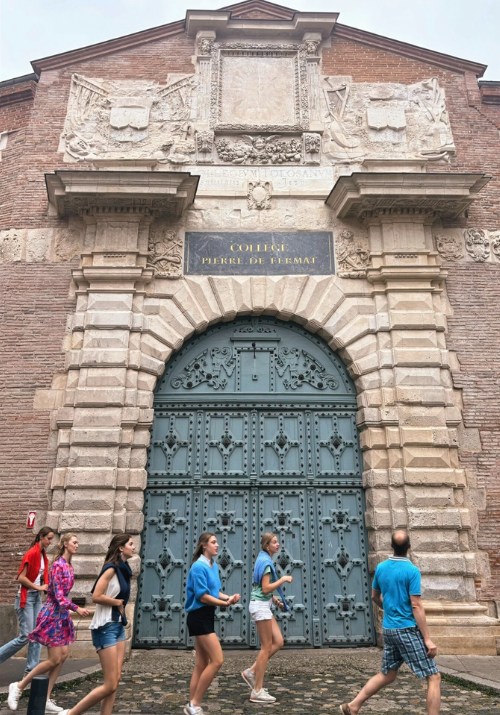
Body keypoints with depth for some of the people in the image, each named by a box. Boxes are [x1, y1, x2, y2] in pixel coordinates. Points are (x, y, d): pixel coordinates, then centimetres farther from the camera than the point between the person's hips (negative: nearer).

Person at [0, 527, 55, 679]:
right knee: (25, 636, -7)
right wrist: (38, 587, -16)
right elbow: (21, 578, -20)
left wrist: (46, 586, 0)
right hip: (26, 597, -8)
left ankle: (31, 669, 10)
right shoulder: (32, 553, -17)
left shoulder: (43, 555, 8)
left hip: (37, 597, 8)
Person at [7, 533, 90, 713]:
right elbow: (58, 595, -23)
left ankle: (46, 698, 14)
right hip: (52, 613, -8)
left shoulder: (69, 566, 8)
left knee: (63, 656, 6)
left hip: (62, 614, 9)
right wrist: (76, 608, -27)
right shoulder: (58, 565, -18)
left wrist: (70, 610, 19)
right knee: (54, 659, -4)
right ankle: (18, 687, 11)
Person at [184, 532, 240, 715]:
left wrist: (229, 597, -4)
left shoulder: (213, 566, 11)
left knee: (202, 664, 12)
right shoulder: (199, 566, -17)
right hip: (199, 617, -9)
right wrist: (225, 603, -19)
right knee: (217, 660, -9)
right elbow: (202, 596, -21)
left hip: (206, 617, 9)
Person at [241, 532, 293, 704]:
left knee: (278, 642, 9)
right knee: (266, 647, -3)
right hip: (260, 605, -10)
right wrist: (283, 579, -14)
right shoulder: (266, 561, -16)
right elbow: (266, 588, -22)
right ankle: (257, 692, 5)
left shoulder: (264, 560, 14)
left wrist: (275, 599, 15)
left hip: (263, 605, 10)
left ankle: (251, 672, 14)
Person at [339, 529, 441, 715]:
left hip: (388, 629, 7)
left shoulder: (381, 567, 5)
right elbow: (416, 606, -17)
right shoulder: (412, 571, -14)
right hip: (408, 630, -7)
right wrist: (427, 639, -13)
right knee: (434, 677, 4)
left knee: (387, 674, 21)